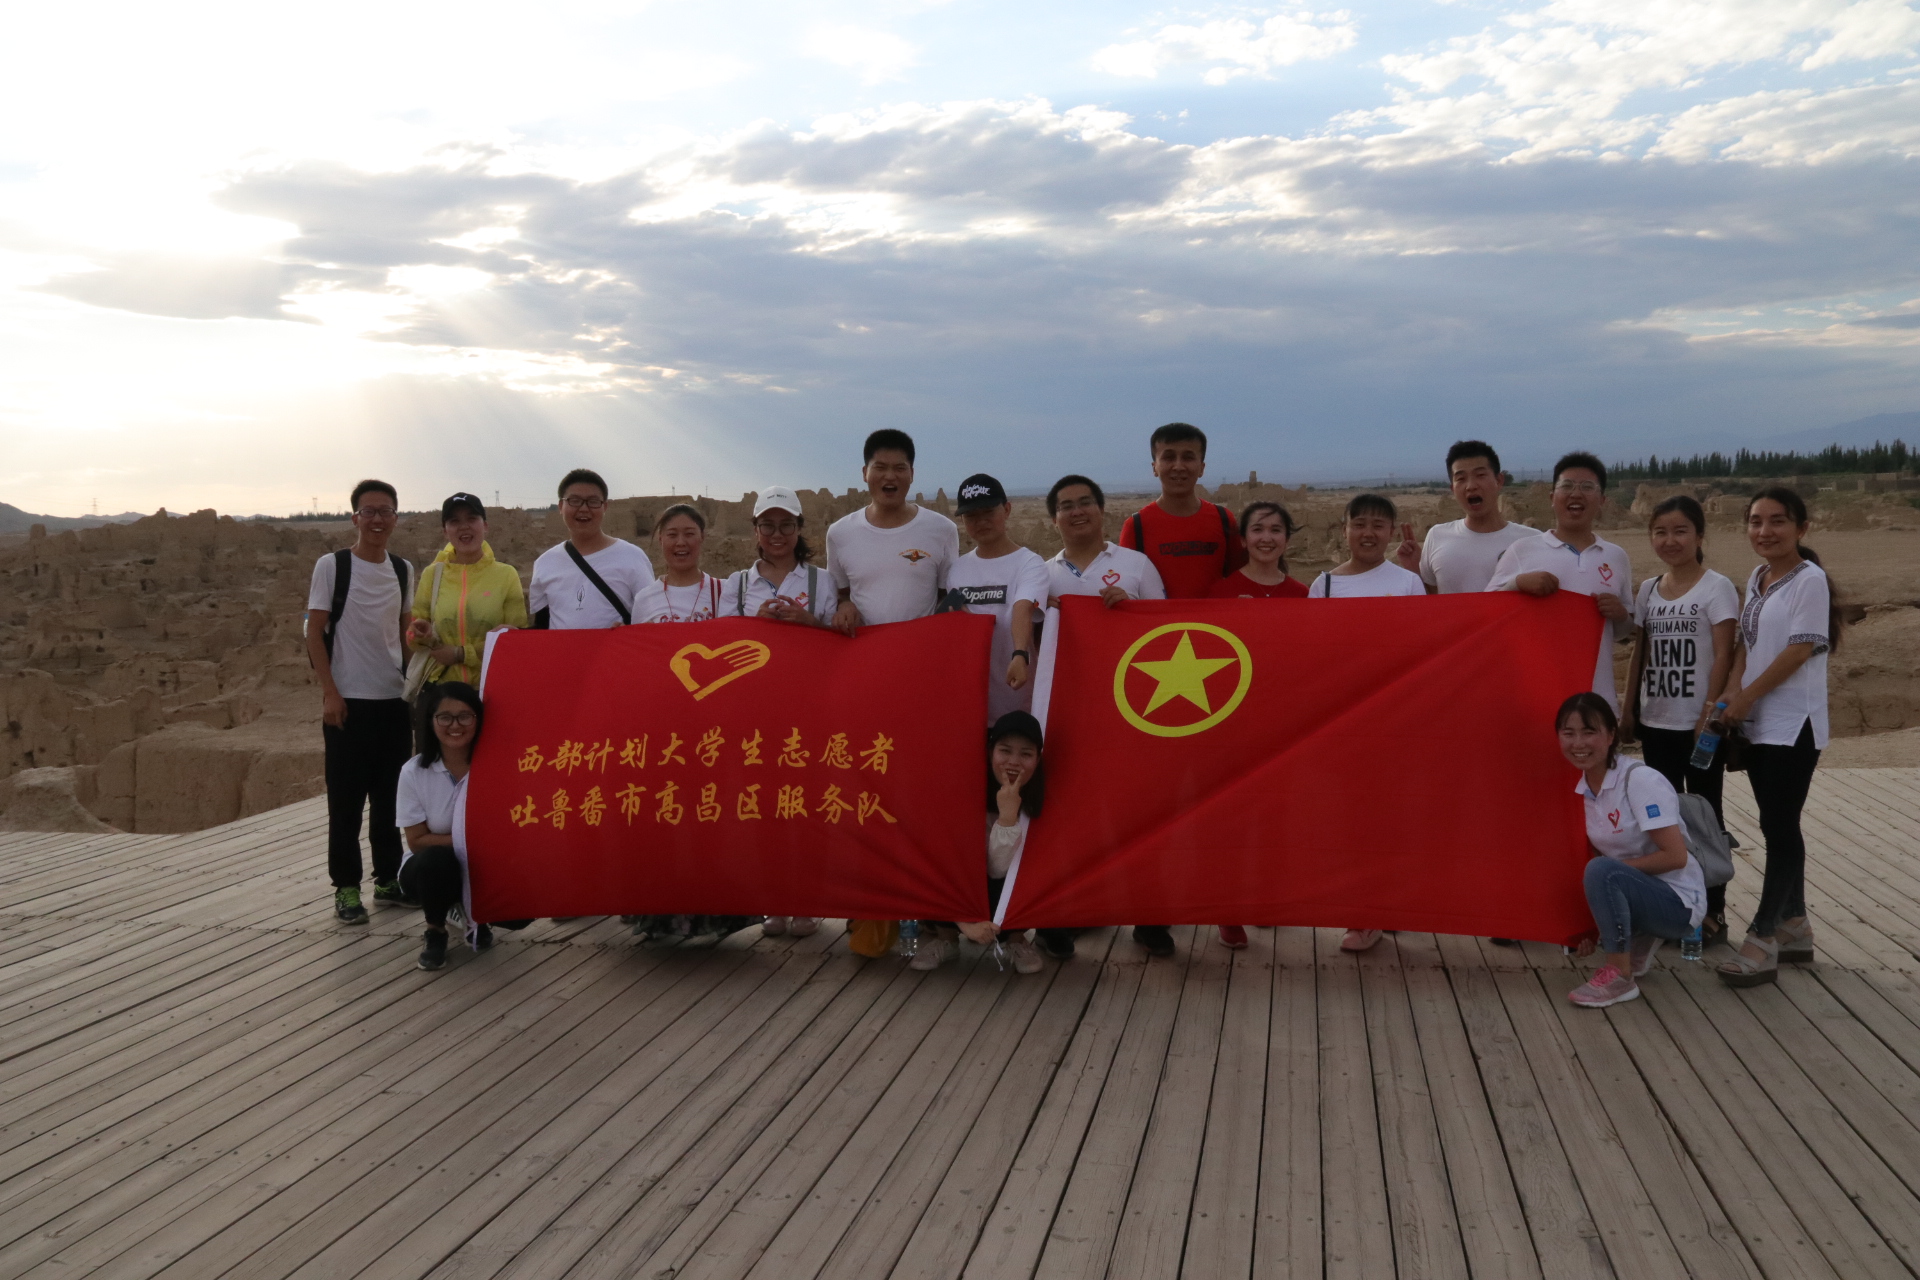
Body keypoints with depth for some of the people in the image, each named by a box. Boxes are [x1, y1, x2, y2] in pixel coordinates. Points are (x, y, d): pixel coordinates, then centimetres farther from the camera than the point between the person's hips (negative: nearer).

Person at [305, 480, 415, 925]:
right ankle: (346, 887, 7)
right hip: (348, 701, -4)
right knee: (346, 798, 0)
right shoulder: (331, 565, -4)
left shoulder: (403, 570, 9)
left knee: (390, 795, 10)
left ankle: (388, 878, 20)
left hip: (394, 699, 4)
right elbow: (314, 633, -5)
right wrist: (330, 693, -12)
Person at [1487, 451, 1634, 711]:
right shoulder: (1522, 550, 2)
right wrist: (1518, 582, -18)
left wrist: (1621, 615, -3)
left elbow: (1624, 630, 20)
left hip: (1597, 699, 3)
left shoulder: (1616, 557, 12)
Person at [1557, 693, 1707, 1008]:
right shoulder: (1584, 788, 0)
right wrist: (1588, 927, 3)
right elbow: (1597, 851, 8)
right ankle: (1639, 942, 13)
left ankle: (1620, 976, -17)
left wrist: (1612, 868, -17)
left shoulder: (1641, 780, -20)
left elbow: (1675, 856, -23)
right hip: (1639, 892, 8)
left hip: (1678, 902, -8)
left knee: (1602, 871, -30)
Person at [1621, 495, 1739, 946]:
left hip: (1698, 723, -5)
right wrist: (1628, 709, 10)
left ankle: (1713, 912, 11)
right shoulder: (1647, 590, 9)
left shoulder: (1716, 588, -7)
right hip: (1656, 722, 5)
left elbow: (1723, 655, -12)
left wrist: (1711, 713, -18)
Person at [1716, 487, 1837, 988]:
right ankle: (1794, 926, 22)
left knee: (1779, 827, -7)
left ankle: (1762, 938, -6)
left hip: (1793, 724, -8)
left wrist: (1747, 698, -12)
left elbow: (1801, 649, -16)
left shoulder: (1809, 579, -11)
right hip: (1757, 722, 8)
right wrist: (1733, 697, -2)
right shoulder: (1756, 579, 13)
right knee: (1779, 826, 13)